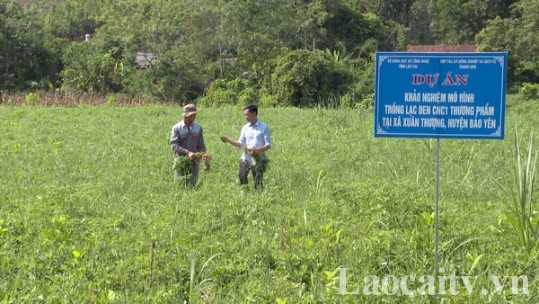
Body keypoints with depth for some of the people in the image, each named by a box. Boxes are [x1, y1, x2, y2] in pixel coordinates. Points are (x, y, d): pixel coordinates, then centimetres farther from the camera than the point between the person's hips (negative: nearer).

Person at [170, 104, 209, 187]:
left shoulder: (198, 128, 8)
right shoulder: (177, 128, -4)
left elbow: (201, 145, 12)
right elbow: (173, 145, -12)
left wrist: (206, 160, 0)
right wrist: (187, 152, -23)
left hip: (193, 160, 3)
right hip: (181, 160, -3)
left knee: (192, 184, -1)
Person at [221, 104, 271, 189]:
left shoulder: (264, 127, -3)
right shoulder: (245, 128, 10)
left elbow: (268, 145, -6)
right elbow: (240, 144, 8)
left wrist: (257, 150, -23)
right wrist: (228, 140, -7)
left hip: (258, 160, -3)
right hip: (246, 158, 3)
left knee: (258, 184, -2)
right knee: (241, 176, -16)